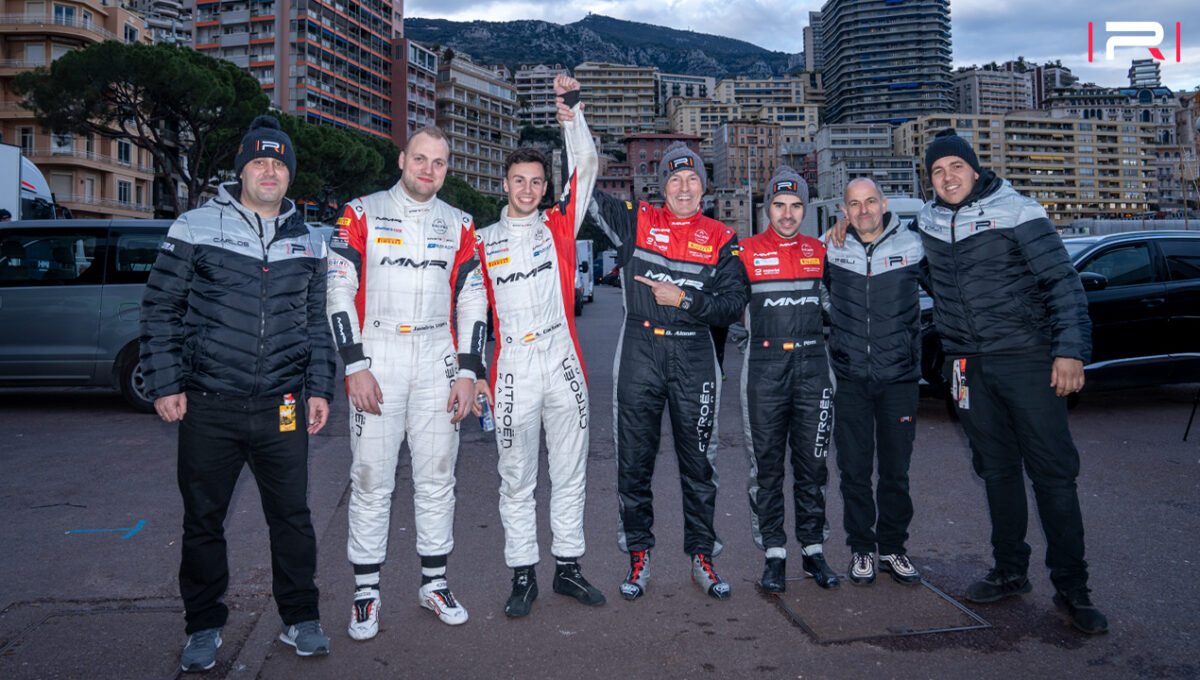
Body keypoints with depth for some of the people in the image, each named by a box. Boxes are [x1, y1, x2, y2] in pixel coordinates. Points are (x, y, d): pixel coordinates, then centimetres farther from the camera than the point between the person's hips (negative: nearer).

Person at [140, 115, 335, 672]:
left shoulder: (308, 241, 11)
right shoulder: (195, 227, 2)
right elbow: (160, 308, 3)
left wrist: (319, 388, 9)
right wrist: (164, 384, -4)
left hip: (283, 407, 2)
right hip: (208, 406, -1)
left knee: (292, 516, 6)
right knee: (203, 520, 9)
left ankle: (300, 618, 23)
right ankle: (204, 627, 25)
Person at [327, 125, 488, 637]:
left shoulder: (459, 225, 11)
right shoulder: (362, 214, 3)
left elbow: (472, 302, 10)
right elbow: (340, 291, -2)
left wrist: (468, 372, 1)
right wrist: (355, 366, -11)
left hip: (438, 361, 3)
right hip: (375, 361, -2)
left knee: (437, 478, 8)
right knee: (371, 479, 0)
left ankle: (434, 583, 21)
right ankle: (367, 591, 13)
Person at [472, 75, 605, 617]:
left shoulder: (558, 226, 9)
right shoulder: (484, 243, 8)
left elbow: (585, 168, 0)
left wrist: (572, 115, -12)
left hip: (563, 364, 1)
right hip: (512, 372, -1)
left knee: (570, 474, 8)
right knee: (517, 479, 5)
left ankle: (567, 567, 21)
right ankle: (523, 576, 16)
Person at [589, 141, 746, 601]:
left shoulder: (721, 239, 5)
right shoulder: (636, 221, 5)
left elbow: (734, 305, 1)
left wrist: (684, 299, -12)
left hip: (694, 359, 0)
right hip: (640, 354, 0)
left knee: (697, 462, 8)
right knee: (634, 459, 5)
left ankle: (702, 557, 22)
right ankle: (638, 557, 20)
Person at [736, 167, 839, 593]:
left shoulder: (820, 251, 10)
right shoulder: (746, 253, 2)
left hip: (813, 365, 2)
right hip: (765, 368, -2)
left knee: (812, 463, 6)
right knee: (767, 466, 2)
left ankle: (813, 550, 17)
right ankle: (774, 554, 11)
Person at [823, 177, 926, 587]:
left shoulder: (913, 245, -1)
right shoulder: (831, 251, 1)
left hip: (900, 377, 0)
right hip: (850, 379, 0)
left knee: (896, 470, 8)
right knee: (854, 470, 4)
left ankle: (893, 548, 23)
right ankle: (861, 549, 19)